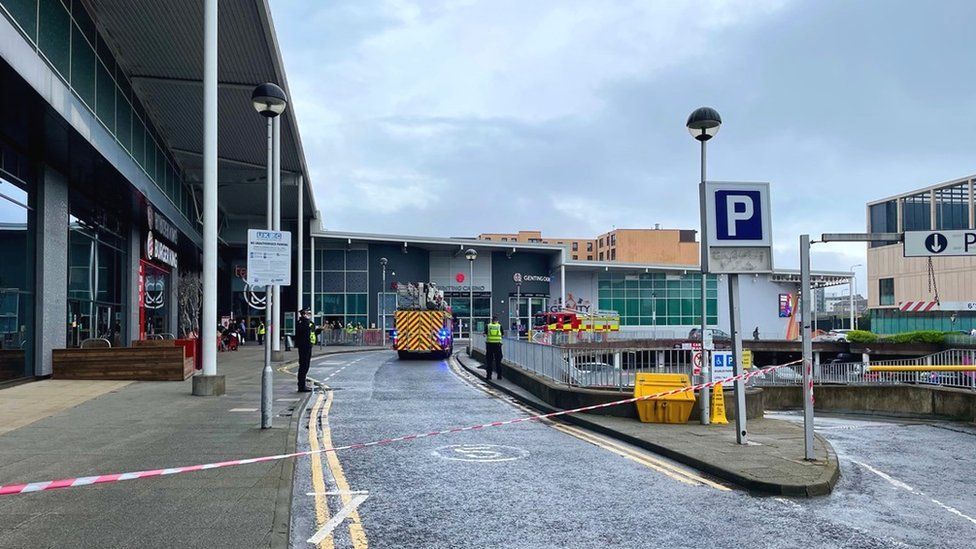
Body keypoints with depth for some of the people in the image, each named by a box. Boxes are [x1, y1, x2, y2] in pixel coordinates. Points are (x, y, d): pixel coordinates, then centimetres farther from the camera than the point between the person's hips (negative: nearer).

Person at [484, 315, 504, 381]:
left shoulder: (488, 326, 1)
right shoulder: (499, 326, 1)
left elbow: (485, 334, 3)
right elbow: (503, 334, 5)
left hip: (489, 344, 0)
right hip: (497, 344, 0)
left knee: (489, 360, 6)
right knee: (498, 361, 8)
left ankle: (488, 375, 4)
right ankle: (499, 375, 8)